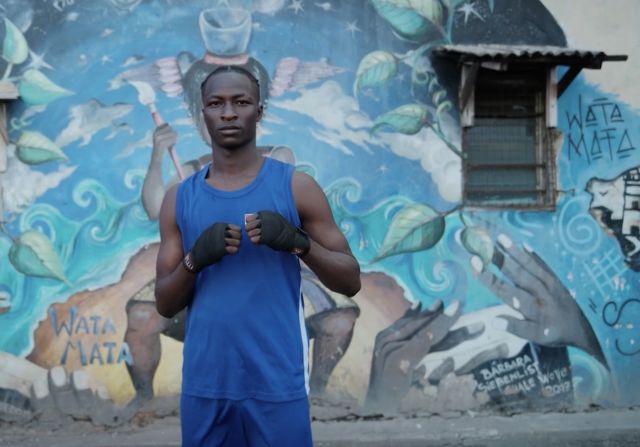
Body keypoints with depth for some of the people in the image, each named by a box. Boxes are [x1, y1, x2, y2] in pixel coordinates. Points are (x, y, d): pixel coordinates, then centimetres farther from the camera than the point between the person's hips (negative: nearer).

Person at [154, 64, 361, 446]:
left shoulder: (296, 187, 0)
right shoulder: (180, 198, 7)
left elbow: (350, 281, 0)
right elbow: (165, 305, 7)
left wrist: (299, 242, -17)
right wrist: (194, 260, -12)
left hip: (277, 385, -2)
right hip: (203, 384, 2)